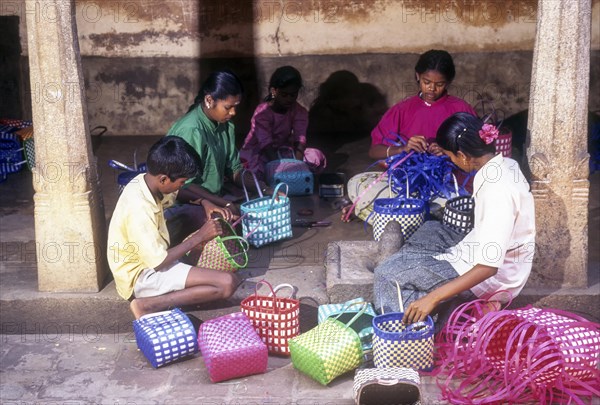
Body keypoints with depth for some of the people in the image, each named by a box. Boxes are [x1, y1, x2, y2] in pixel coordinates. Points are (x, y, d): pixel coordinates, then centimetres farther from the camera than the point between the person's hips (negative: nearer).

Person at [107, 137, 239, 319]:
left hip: (150, 257, 10)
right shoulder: (140, 211, -31)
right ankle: (147, 305, -15)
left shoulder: (144, 181, -6)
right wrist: (199, 237, -18)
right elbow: (159, 262, -26)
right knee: (227, 284, -20)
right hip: (141, 276, -10)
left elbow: (180, 193, 16)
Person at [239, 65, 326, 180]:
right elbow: (266, 144, -32)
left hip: (283, 151, 4)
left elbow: (300, 140, -20)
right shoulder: (262, 112, -22)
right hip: (258, 152, -4)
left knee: (317, 157, -17)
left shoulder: (300, 112, -8)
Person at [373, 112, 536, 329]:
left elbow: (488, 266, -33)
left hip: (492, 277, -10)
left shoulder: (497, 189, -31)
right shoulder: (506, 164, -2)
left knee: (387, 274, -11)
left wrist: (433, 298, -35)